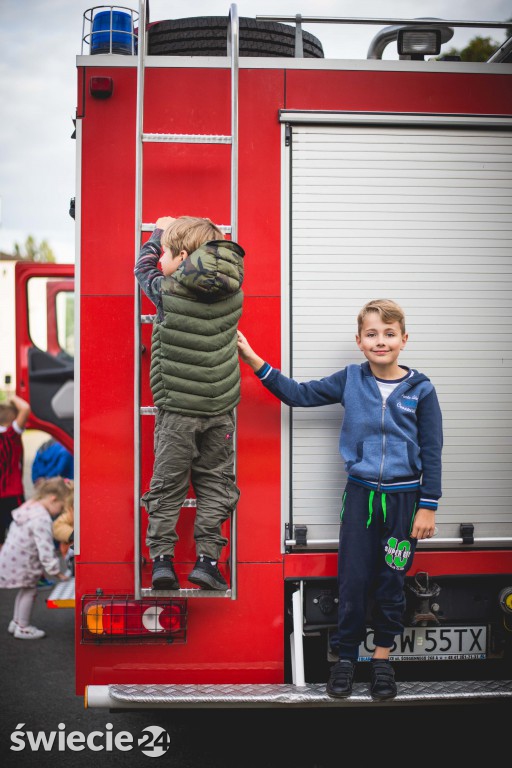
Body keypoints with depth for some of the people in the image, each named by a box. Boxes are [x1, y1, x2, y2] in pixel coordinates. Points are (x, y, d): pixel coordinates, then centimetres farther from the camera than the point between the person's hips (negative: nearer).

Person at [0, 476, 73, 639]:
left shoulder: (29, 507, 6)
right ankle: (22, 628, 15)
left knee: (26, 589, 22)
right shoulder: (42, 519, -26)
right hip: (21, 564, -10)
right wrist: (57, 572, -19)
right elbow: (45, 549, -27)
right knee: (30, 591, 4)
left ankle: (16, 623, 33)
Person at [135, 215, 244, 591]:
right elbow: (228, 256, 19)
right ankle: (207, 558, 8)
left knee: (168, 483, 8)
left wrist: (160, 231, 24)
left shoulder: (168, 292, -14)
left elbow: (145, 267, 8)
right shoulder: (232, 290, -4)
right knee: (215, 482, 11)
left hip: (178, 409, -3)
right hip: (221, 407, 3)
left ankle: (162, 557, 7)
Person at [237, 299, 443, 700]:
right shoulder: (350, 380, 0)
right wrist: (253, 359, -1)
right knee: (353, 580, 3)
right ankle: (346, 657, 17)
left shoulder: (420, 389, -5)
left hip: (403, 497, -1)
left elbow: (432, 451, -2)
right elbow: (300, 394, 5)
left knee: (391, 581, 8)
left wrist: (427, 506, -4)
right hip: (361, 493, 1)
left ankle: (383, 657, 24)